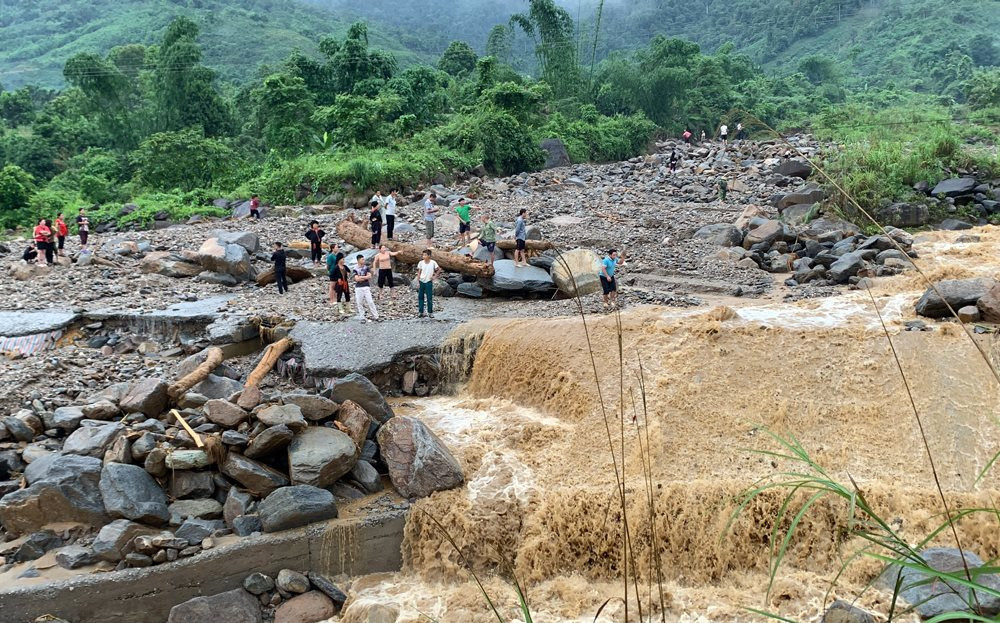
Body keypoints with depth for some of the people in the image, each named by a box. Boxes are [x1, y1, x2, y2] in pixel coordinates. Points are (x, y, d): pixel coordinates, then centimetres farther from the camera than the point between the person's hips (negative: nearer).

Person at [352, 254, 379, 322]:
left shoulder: (366, 267, 4)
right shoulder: (355, 269, -1)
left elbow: (369, 276, -6)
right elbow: (356, 279, -11)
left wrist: (361, 277, -9)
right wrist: (365, 277, -7)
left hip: (366, 287, 0)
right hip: (358, 288, 0)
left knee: (370, 302, -3)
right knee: (359, 303, 1)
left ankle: (375, 316, 1)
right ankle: (362, 318, 9)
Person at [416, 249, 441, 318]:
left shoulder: (433, 263, -7)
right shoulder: (421, 263, -2)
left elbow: (439, 269, 7)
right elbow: (419, 273, 3)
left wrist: (434, 276, -1)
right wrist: (418, 282, -1)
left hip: (429, 282, -2)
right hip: (421, 282, 2)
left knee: (429, 298, 0)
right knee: (420, 297, 3)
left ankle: (430, 312, 8)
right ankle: (421, 312, 10)